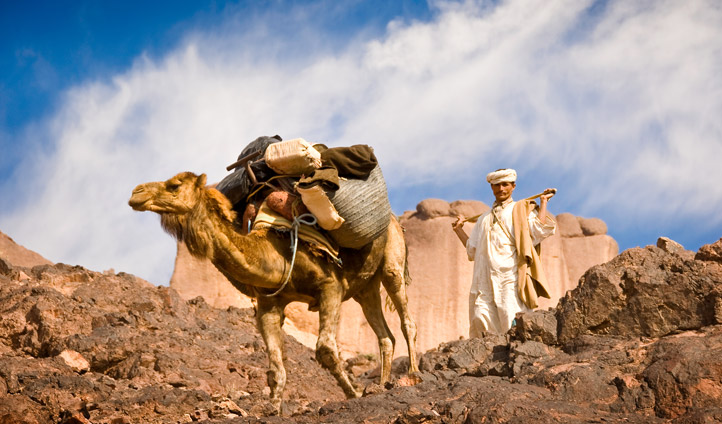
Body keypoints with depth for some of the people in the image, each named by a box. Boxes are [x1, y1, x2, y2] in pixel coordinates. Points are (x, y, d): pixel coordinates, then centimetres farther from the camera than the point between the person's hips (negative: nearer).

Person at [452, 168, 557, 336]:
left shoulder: (521, 210, 14)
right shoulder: (483, 219, 28)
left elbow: (539, 230, -4)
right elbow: (473, 251, 29)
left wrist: (543, 202, 3)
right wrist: (459, 229, 26)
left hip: (510, 277, -4)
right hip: (485, 281, 4)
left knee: (512, 323, -17)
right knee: (480, 317, -11)